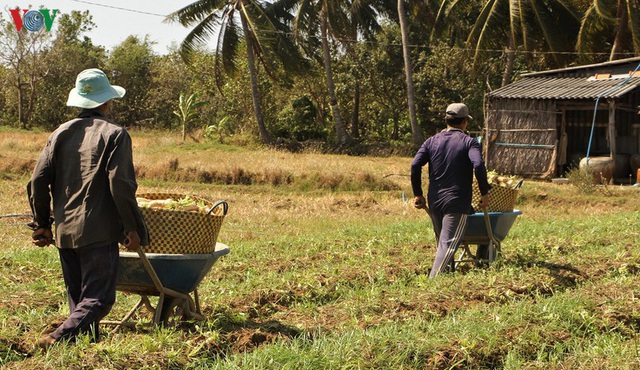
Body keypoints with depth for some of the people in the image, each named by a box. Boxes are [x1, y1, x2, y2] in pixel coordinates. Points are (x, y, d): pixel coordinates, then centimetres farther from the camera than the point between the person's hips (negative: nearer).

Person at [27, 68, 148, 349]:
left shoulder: (61, 133, 9)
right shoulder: (114, 134, -6)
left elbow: (38, 181, 4)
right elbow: (121, 184, -15)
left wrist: (42, 224, 13)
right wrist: (132, 228, -8)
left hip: (64, 231, 6)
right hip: (99, 231, -6)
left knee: (77, 298, 17)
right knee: (98, 297, -4)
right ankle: (59, 339, -23)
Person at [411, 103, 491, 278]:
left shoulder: (432, 141, 8)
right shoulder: (469, 142, -3)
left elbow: (415, 165, -2)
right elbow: (478, 165, -20)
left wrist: (418, 194, 4)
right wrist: (484, 193, -10)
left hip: (434, 202, 5)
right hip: (457, 203, -5)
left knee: (441, 242, 21)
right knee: (448, 244, -8)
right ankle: (433, 280, -21)